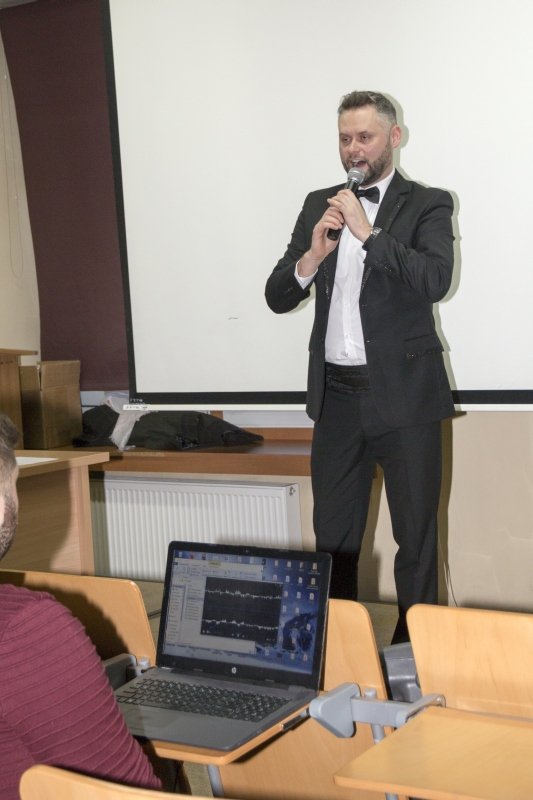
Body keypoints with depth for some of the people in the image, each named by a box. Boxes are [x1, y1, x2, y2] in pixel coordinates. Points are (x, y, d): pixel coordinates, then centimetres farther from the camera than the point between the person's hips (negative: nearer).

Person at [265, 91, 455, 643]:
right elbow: (277, 297, 5)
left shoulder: (426, 205, -2)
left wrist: (368, 232, -23)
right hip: (336, 395, 4)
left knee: (416, 535, 4)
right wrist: (312, 255, -14)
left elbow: (435, 280, -19)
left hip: (403, 395, -4)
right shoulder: (318, 205, 10)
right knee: (333, 536, 11)